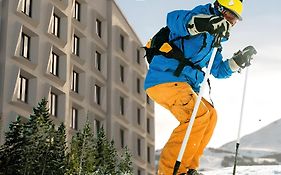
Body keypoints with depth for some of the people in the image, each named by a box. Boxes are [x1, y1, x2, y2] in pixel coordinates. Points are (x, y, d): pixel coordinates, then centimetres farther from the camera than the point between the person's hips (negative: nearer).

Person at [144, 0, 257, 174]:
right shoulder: (201, 16, -4)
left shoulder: (212, 40, 26)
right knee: (198, 116, -24)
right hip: (165, 79, -11)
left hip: (182, 85, 11)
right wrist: (203, 23, -45)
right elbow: (173, 19, -28)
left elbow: (218, 70, 35)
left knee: (210, 115, 9)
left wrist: (239, 60, 19)